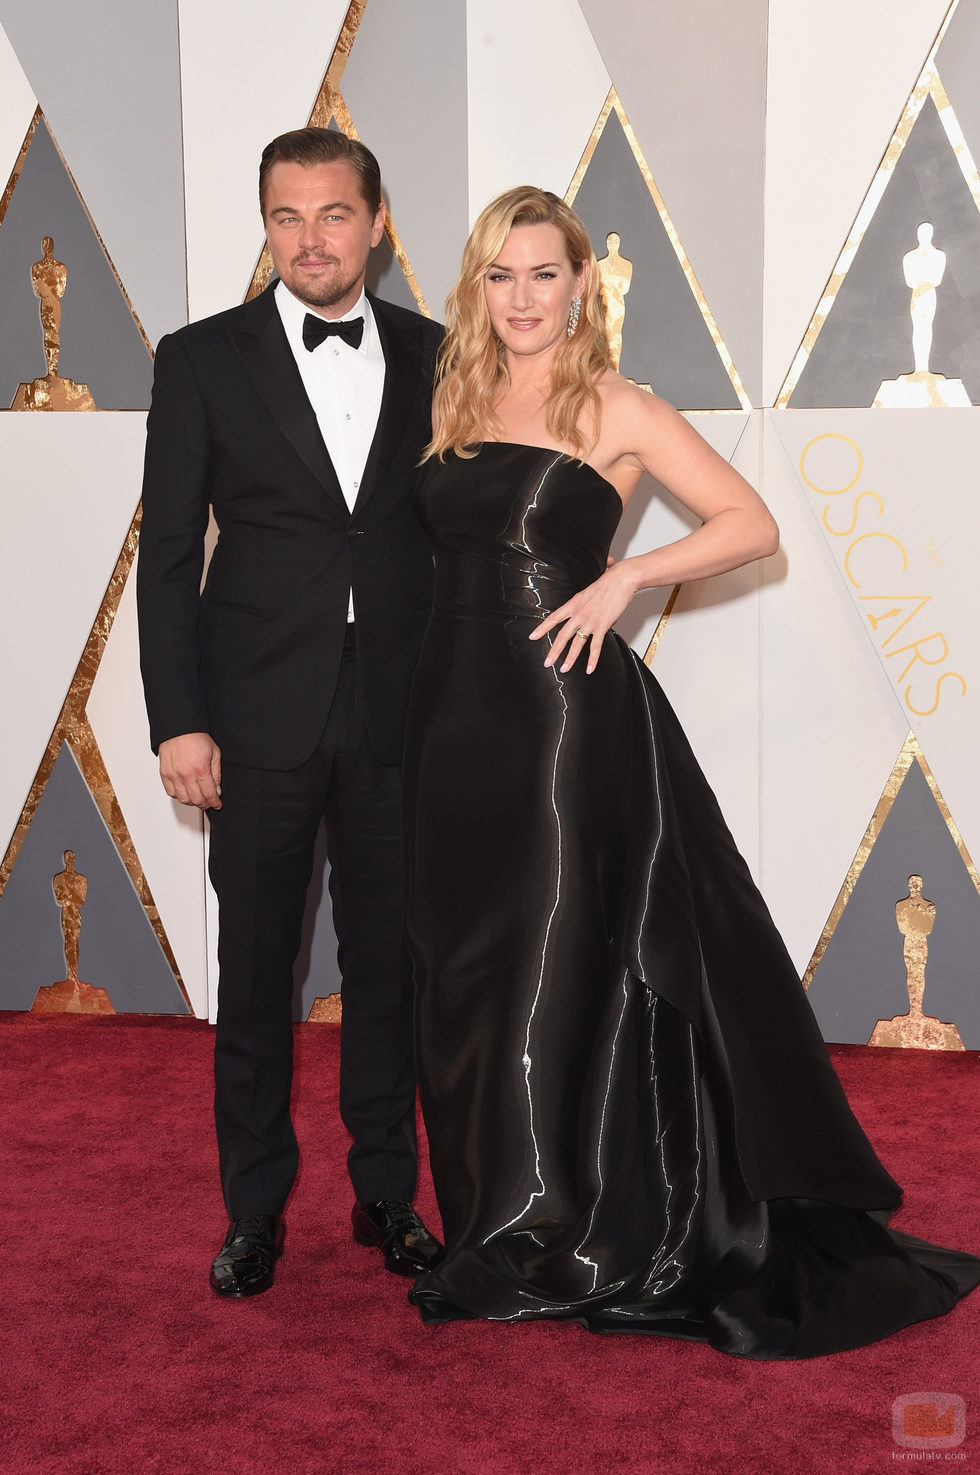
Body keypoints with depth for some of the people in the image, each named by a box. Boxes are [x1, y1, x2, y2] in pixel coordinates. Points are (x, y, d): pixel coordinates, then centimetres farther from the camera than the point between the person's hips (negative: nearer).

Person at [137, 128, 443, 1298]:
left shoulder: (433, 358, 5)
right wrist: (177, 721, -8)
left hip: (399, 716, 2)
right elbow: (168, 553, -1)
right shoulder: (202, 360, 0)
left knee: (389, 963, 11)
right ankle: (253, 1210, 22)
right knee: (254, 971, 7)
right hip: (260, 717, -1)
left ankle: (386, 1193, 26)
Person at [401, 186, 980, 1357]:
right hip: (456, 708, 6)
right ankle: (497, 1225, 24)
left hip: (567, 710, -5)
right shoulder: (456, 405, 12)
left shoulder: (614, 411, -3)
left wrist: (624, 577, -16)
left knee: (569, 959, 0)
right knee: (466, 967, 9)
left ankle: (573, 1237, 14)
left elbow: (752, 524, -5)